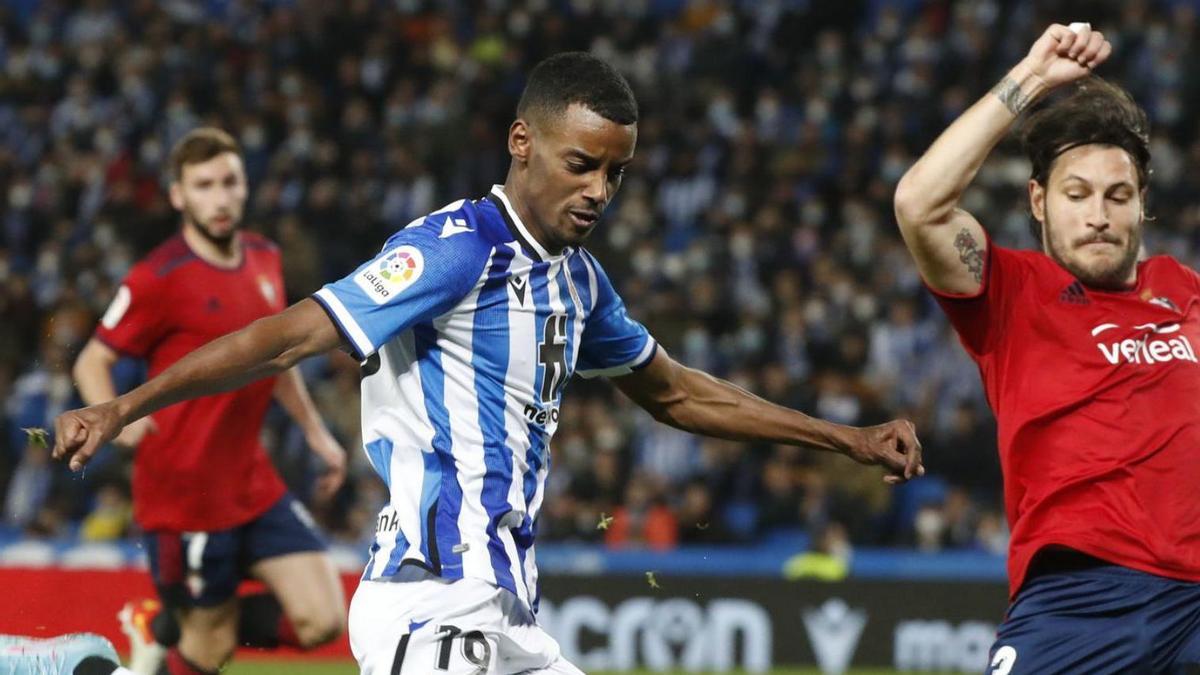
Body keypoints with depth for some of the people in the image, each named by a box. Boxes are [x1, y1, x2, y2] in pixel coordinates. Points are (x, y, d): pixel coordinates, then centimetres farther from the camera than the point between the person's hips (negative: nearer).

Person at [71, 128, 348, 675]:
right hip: (185, 491, -7)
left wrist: (316, 433, 23)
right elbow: (91, 363, -9)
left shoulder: (264, 258, 7)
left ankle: (170, 630, 16)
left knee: (322, 621, -2)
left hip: (253, 482, 7)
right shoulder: (159, 278, -14)